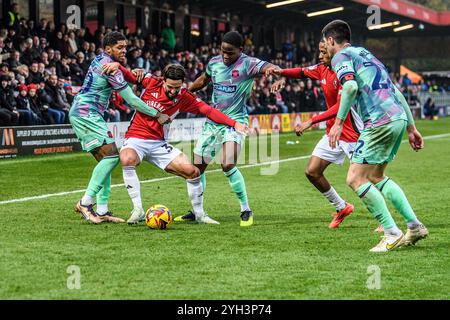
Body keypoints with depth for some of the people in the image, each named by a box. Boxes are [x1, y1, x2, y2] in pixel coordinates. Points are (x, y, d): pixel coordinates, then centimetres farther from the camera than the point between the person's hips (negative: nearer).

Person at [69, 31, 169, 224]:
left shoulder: (100, 60, 12)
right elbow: (131, 99, -15)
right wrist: (157, 114, -8)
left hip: (82, 114, 10)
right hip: (86, 114, -10)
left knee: (105, 160, 6)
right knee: (111, 156, -17)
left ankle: (102, 211, 2)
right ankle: (85, 203, -17)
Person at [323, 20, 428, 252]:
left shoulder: (341, 56, 2)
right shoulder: (365, 54, 28)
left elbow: (350, 86, -19)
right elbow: (395, 91, 24)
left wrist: (338, 122, -17)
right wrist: (411, 127, 24)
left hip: (379, 122, -9)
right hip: (398, 118, 9)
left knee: (355, 179, -4)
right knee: (376, 177, 20)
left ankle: (392, 234, -8)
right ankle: (415, 226, 15)